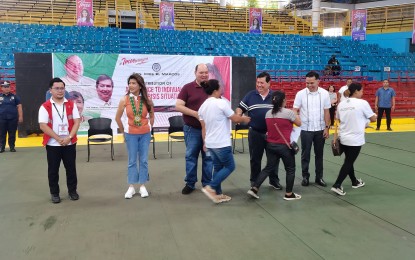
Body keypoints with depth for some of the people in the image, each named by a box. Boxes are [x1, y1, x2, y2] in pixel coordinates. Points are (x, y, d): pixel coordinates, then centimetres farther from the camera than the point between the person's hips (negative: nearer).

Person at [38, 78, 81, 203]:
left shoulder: (71, 105, 4)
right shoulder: (45, 107, -4)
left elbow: (76, 122, -1)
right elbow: (43, 126, -10)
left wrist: (69, 137, -14)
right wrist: (58, 138, -16)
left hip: (70, 143, 2)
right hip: (52, 144, -2)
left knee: (71, 168, 10)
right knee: (53, 170, 8)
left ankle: (72, 190, 25)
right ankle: (54, 193, 22)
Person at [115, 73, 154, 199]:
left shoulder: (147, 100, -4)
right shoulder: (124, 100, -8)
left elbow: (152, 116, 11)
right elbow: (118, 118, 2)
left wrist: (149, 128, 8)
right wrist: (124, 131, 7)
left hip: (145, 134, 1)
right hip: (131, 134, -1)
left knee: (144, 160, 7)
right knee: (132, 161, 6)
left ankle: (142, 186, 19)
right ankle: (131, 187, 16)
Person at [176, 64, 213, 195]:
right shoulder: (187, 88, -3)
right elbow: (178, 106, -10)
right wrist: (195, 113, -20)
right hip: (192, 129, -2)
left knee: (208, 157, 8)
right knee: (191, 156, 6)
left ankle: (207, 183, 21)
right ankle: (190, 183, 18)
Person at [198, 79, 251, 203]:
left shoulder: (202, 106, 7)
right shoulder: (221, 103, -16)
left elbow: (203, 128, 11)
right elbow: (235, 119, -8)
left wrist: (205, 142, 19)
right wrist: (244, 119, 12)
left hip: (210, 143, 8)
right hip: (222, 143, -8)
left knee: (218, 167, 16)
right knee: (230, 167, 6)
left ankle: (218, 194, 20)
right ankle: (211, 188, -2)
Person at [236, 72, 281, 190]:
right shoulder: (250, 95, 0)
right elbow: (240, 108, 3)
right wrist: (239, 115, -19)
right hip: (255, 133, -1)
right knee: (255, 158, 9)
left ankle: (274, 180, 26)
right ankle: (254, 182, 22)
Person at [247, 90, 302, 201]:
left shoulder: (268, 113, 5)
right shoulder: (288, 112, -12)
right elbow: (299, 123, 2)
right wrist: (295, 114, 19)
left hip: (270, 145, 6)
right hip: (284, 146, -5)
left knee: (269, 168, 15)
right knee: (290, 169, 12)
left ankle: (254, 188, 7)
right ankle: (289, 194, 19)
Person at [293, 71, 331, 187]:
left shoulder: (324, 93, -3)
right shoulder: (301, 94, -8)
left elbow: (326, 112, 2)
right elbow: (295, 110, -8)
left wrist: (327, 128, -1)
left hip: (320, 129, 2)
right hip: (305, 129, -1)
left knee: (319, 154, 11)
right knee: (305, 154, 6)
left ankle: (319, 177, 23)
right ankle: (305, 176, 19)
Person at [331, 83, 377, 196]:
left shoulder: (341, 104, 4)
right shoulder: (363, 103, -12)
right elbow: (373, 119, -4)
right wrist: (373, 115, 18)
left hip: (343, 138, 6)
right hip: (355, 139, -6)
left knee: (348, 160, 19)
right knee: (349, 162, 0)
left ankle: (354, 182, 35)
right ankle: (337, 185, -4)